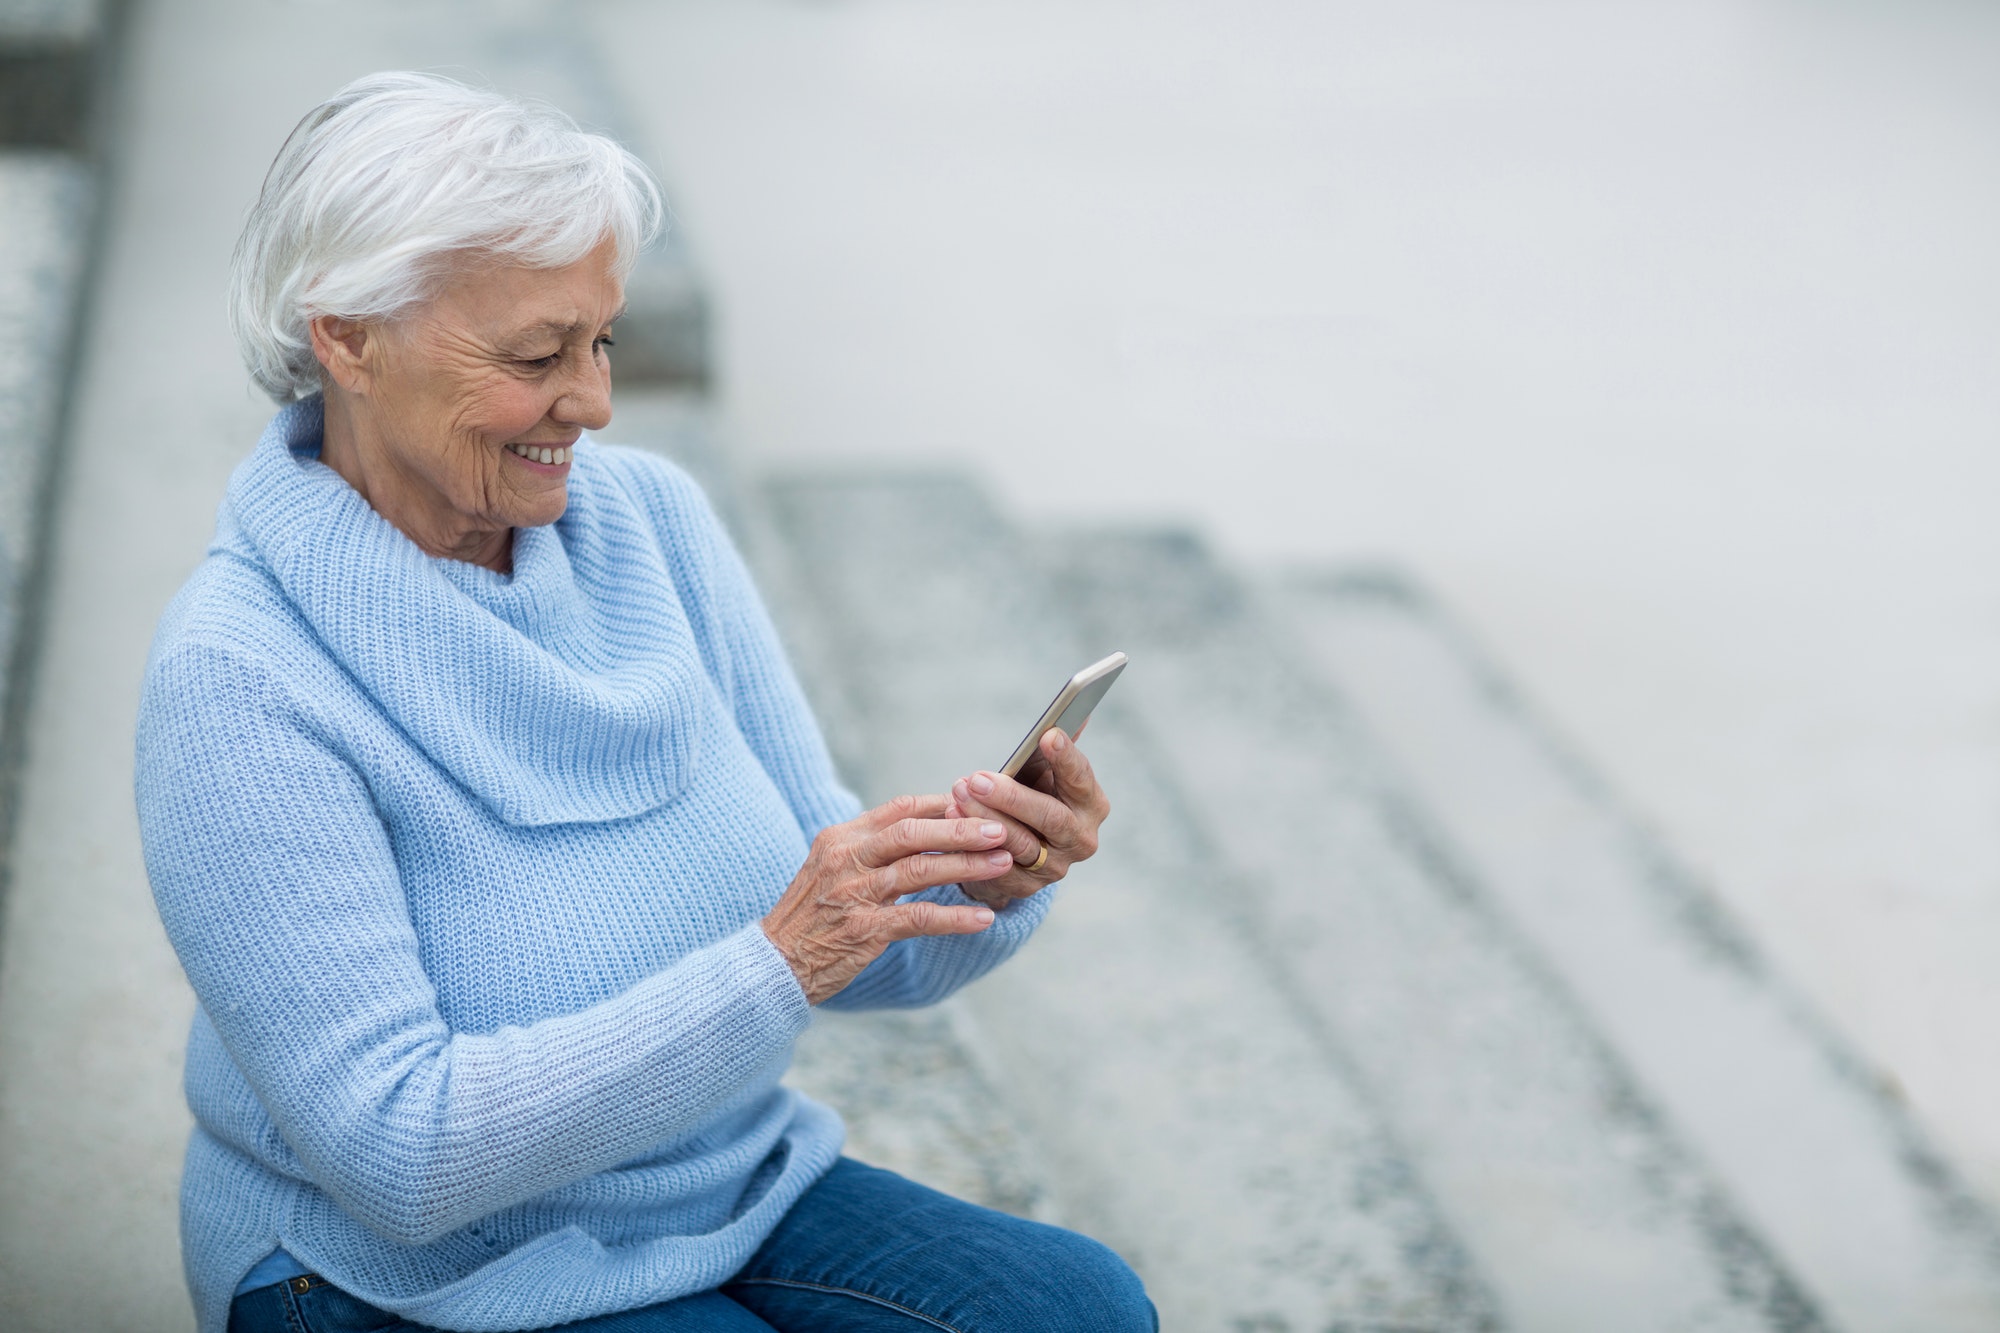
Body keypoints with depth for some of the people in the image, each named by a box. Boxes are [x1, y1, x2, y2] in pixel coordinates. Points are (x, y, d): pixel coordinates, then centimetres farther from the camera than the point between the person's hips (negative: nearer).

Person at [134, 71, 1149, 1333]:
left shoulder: (651, 519, -1)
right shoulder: (241, 674, -20)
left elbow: (866, 954, 3)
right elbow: (402, 1154, -24)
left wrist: (987, 879, -19)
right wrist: (776, 965, -30)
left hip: (732, 1201, 6)